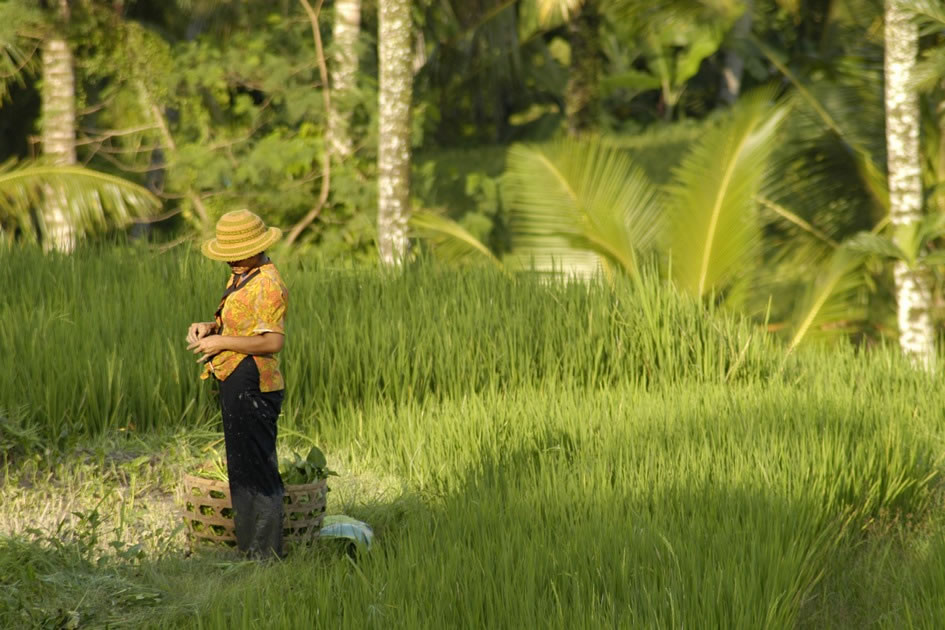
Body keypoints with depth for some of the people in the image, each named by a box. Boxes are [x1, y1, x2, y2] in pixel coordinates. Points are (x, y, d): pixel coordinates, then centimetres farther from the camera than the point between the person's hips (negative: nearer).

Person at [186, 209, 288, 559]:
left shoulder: (267, 285, -17)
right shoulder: (241, 277, 14)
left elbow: (273, 341, -24)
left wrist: (222, 342, -19)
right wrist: (209, 327, 4)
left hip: (252, 385, -11)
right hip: (236, 383, 11)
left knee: (256, 470, -6)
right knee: (242, 468, 16)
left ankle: (265, 551, -2)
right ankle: (250, 547, 23)